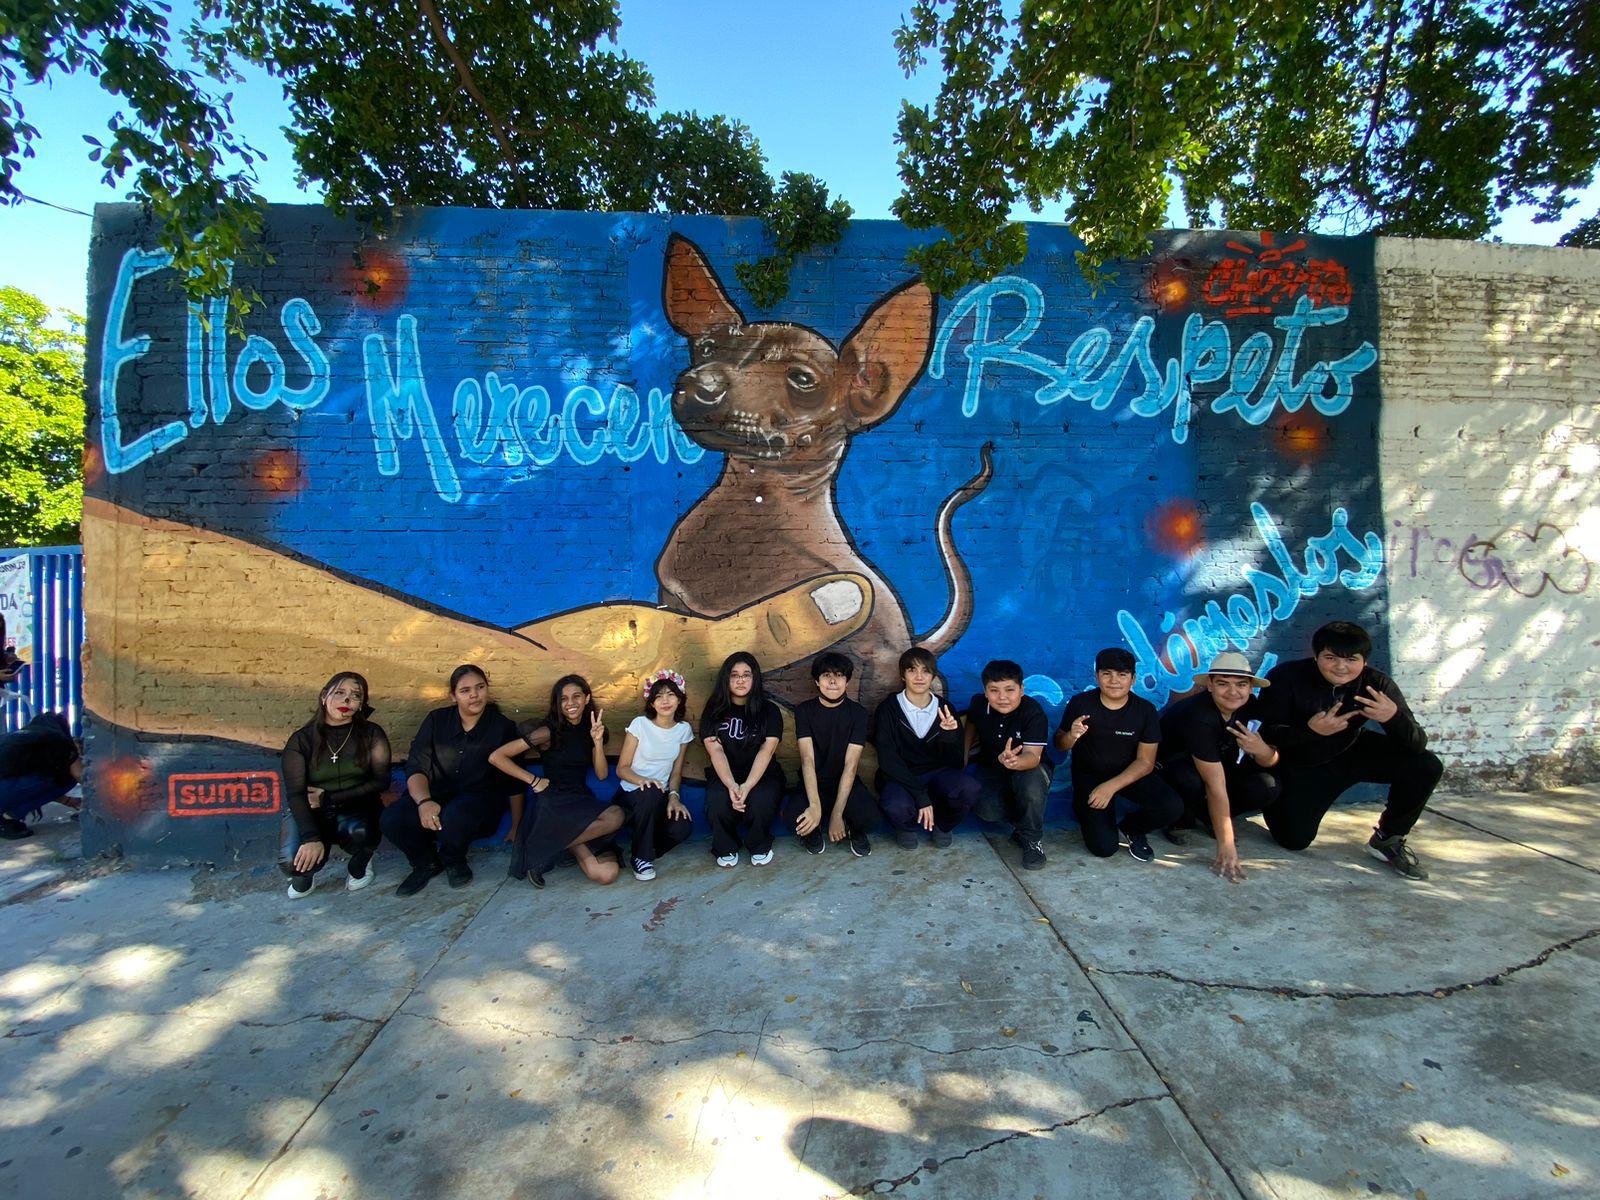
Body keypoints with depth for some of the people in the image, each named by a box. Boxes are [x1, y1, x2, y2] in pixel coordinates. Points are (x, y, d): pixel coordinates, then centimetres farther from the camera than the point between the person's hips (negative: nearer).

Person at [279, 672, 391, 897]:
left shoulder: (371, 734, -4)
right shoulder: (301, 740, -5)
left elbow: (380, 781, -7)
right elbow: (295, 793, -13)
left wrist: (328, 798, -14)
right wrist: (310, 837, -28)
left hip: (357, 809, 0)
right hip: (312, 813, 1)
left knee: (358, 833, -35)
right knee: (294, 862, -28)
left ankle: (360, 863, 2)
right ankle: (305, 872, 12)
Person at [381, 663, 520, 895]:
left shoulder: (502, 726, 0)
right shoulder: (436, 720, 6)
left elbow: (513, 784, 3)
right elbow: (416, 767, -4)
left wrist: (517, 828, 3)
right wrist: (424, 802, -24)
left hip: (481, 801, -3)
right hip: (436, 797, 3)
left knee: (456, 814, -38)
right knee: (391, 818, -27)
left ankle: (454, 861, -2)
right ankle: (426, 862, 5)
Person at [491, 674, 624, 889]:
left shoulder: (590, 729, 9)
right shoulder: (549, 732, -7)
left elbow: (602, 775, 4)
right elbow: (496, 757, -9)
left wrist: (598, 742, -10)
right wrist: (534, 780, -7)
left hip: (583, 799, 4)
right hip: (554, 802, -4)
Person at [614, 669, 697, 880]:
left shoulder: (684, 729, 2)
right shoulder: (640, 724, -10)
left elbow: (676, 770, 7)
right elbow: (622, 768, -7)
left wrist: (673, 796, -13)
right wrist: (642, 780, -28)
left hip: (660, 796, 3)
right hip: (631, 794, -3)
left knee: (682, 827, -28)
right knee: (651, 793, -38)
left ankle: (649, 849, 8)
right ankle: (641, 858, -14)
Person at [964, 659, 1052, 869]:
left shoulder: (1034, 713, -24)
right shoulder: (979, 704, -11)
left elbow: (1033, 756, -35)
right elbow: (971, 726, 14)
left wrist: (1015, 761, -58)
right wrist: (963, 756, 5)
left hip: (1028, 767, -3)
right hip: (990, 769, 3)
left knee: (1031, 784, -39)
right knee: (987, 810, -28)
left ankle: (1031, 840, -12)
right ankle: (1019, 819, 9)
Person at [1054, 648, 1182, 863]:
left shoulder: (1146, 710, -11)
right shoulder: (1080, 703, -14)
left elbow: (1145, 762, -9)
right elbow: (1059, 745, -3)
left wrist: (1111, 786, -23)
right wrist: (1071, 736, -29)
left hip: (1130, 774, 2)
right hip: (1089, 775, -2)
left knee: (1172, 807, -24)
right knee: (1104, 847, -17)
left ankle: (1131, 828, 8)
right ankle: (1084, 811, 18)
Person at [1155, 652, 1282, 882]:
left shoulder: (1250, 707, -14)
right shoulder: (1199, 716, -34)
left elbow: (1271, 762, -5)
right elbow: (1216, 786, -35)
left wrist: (1262, 750, -31)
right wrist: (1226, 846, -33)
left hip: (1218, 761, 6)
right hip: (1168, 764, -6)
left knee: (1268, 786, -20)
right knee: (1192, 782, -40)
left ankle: (1207, 816, 5)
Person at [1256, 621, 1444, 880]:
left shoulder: (1377, 684, -17)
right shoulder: (1286, 677, -27)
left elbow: (1417, 745, -20)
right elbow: (1269, 734, -23)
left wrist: (1394, 717, -42)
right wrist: (1310, 731, -42)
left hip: (1350, 753, 4)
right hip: (1298, 765, -3)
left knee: (1426, 766, -17)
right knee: (1294, 840, -9)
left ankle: (1387, 839, 5)